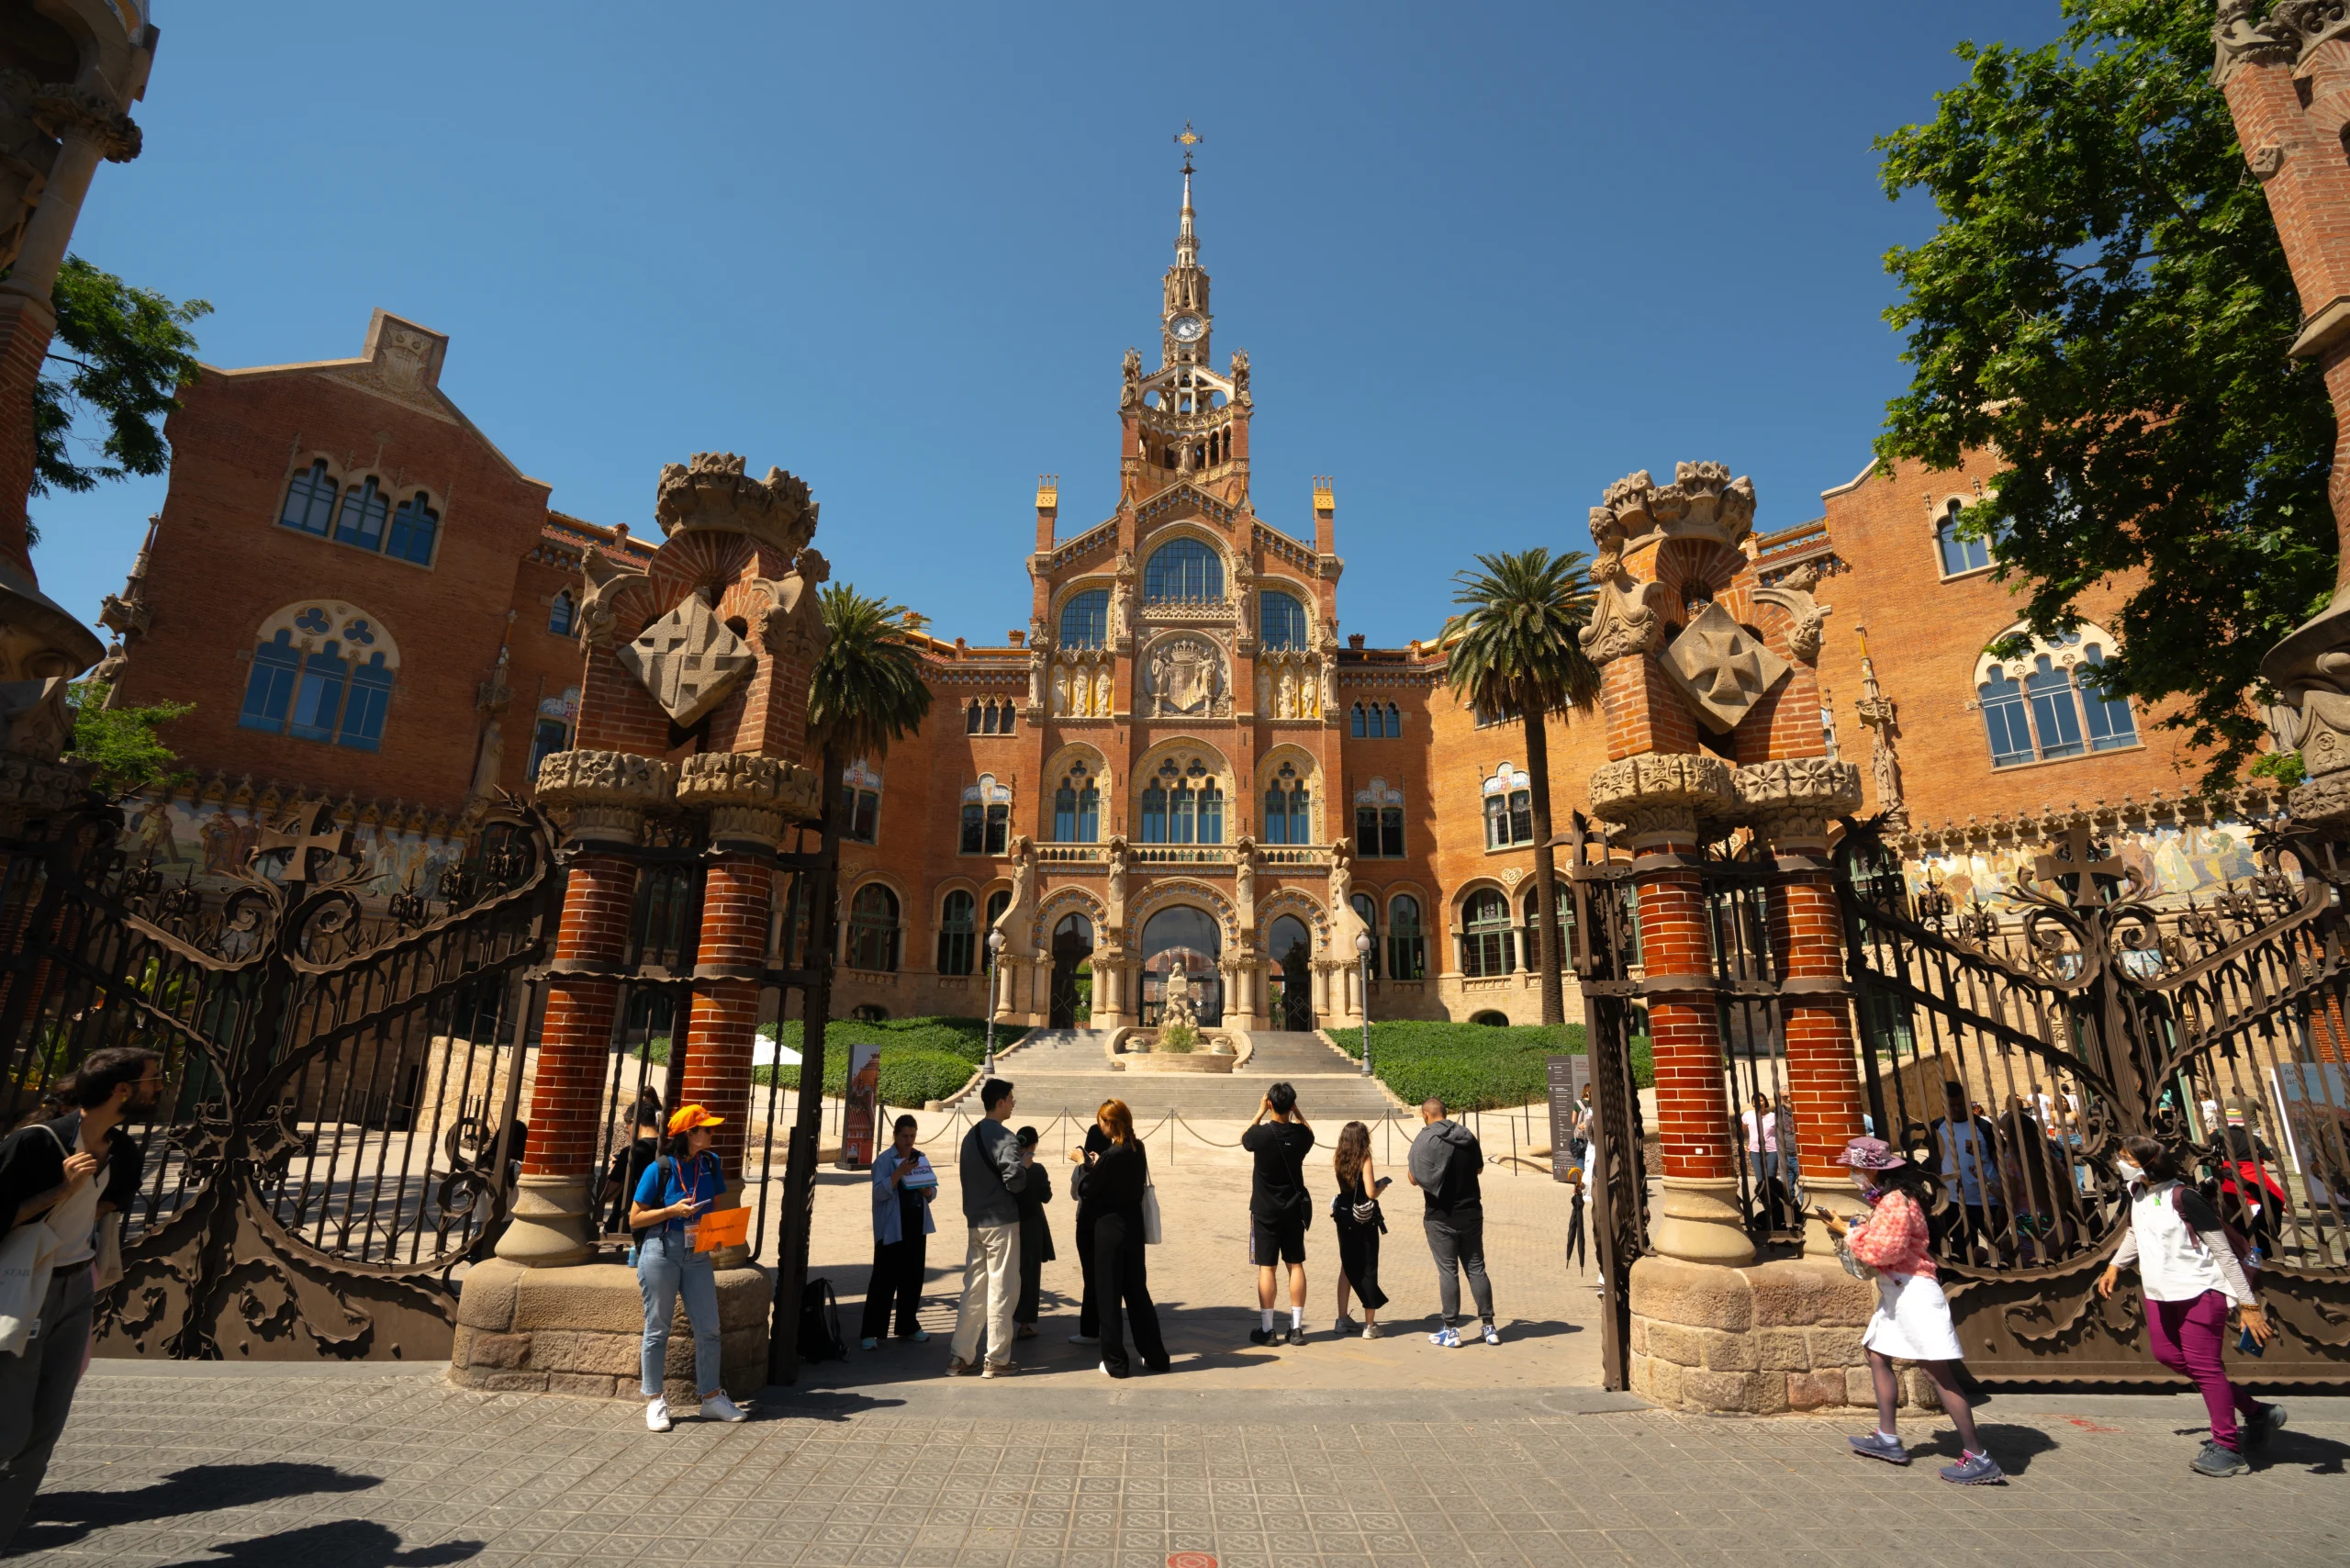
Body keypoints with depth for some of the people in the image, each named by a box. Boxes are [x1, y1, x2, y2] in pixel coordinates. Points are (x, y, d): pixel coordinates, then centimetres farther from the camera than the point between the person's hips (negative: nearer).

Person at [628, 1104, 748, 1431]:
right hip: (661, 1253, -4)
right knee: (657, 1328, 7)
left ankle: (711, 1397, 18)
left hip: (697, 1255, 4)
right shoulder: (659, 1169, -10)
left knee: (708, 1328, 6)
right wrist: (673, 1210, -18)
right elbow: (634, 1219, -5)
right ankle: (655, 1401, 21)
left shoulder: (711, 1164, 3)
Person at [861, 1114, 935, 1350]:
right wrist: (899, 1172, -27)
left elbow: (933, 1192, 12)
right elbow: (880, 1192, -17)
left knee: (913, 1277, 10)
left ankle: (908, 1326, 23)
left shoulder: (921, 1158, 9)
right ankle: (870, 1332, 4)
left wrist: (927, 1190, -10)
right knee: (884, 1279, -3)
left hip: (917, 1227, 5)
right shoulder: (884, 1160, -7)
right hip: (892, 1229, -5)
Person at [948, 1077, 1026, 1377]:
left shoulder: (970, 1136, 11)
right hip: (1001, 1223, -8)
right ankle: (997, 1361, 7)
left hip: (975, 1222, 8)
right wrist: (1024, 1166, -4)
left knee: (974, 1290, 13)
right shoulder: (1003, 1138, -16)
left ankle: (962, 1357, 15)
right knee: (1001, 1291, 1)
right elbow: (1015, 1181, -21)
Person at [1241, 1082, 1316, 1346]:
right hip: (1294, 1209, 3)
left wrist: (1260, 1112, 9)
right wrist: (1297, 1112, 11)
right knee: (1296, 1265, 10)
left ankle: (1267, 1329, 9)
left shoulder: (1260, 1133, -17)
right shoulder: (1301, 1134, -9)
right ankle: (1297, 1328, 14)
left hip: (1265, 1210, -3)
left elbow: (1244, 1139, 7)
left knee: (1266, 1267, 3)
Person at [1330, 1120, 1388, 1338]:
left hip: (1344, 1218, 5)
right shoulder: (1364, 1159, -15)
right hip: (1364, 1220, -5)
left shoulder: (1338, 1160, 0)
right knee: (1368, 1269, 6)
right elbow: (1371, 1192, -20)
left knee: (1347, 1267, 16)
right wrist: (1382, 1185, -1)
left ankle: (1343, 1319, 20)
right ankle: (1370, 1324, 10)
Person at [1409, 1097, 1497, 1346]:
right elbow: (1479, 1167, 16)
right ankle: (1489, 1327, 15)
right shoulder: (1467, 1136, 3)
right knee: (1476, 1269, 11)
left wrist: (1408, 1170, 6)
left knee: (1447, 1271, 2)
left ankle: (1450, 1331, 7)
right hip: (1471, 1211, 4)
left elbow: (1414, 1179, -14)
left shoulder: (1424, 1139, -13)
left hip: (1441, 1216, -4)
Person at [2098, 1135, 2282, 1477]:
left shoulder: (2183, 1197, -19)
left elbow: (2224, 1251, -16)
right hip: (2161, 1292, 8)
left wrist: (2247, 1304, -16)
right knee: (2169, 1355, 11)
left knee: (2203, 1364, -3)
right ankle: (2256, 1412, 27)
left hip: (2200, 1289, -8)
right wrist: (2115, 1266, 20)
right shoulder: (2137, 1195, 5)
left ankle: (2227, 1448, 9)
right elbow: (2134, 1235, 23)